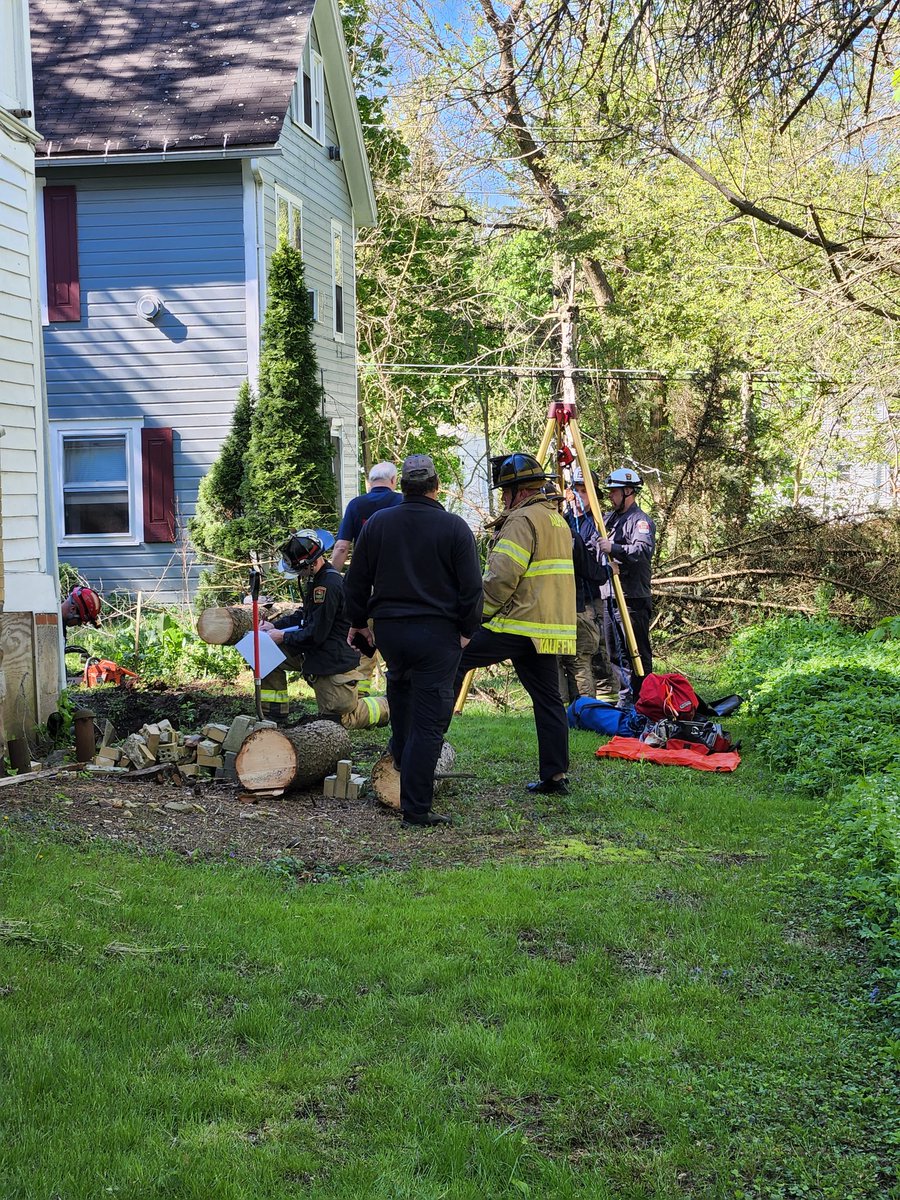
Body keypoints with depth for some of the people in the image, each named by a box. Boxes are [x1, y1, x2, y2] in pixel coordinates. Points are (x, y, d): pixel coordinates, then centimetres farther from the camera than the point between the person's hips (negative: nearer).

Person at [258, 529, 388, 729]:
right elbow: (305, 616, 18)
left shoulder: (328, 585, -27)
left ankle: (390, 707, 19)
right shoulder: (317, 579, 5)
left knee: (344, 718, -3)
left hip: (335, 659, -10)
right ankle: (273, 713, 11)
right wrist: (275, 625, 5)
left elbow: (315, 635, -24)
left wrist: (283, 637, -12)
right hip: (313, 651, 10)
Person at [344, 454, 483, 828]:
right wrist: (467, 630, 6)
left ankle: (400, 754, 43)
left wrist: (359, 622, 21)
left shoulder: (377, 523, 2)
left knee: (399, 681, 34)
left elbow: (356, 581, 8)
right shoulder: (454, 527, -7)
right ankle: (415, 808, -1)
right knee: (429, 723, -1)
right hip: (437, 633, -4)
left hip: (387, 629, 4)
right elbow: (472, 587, -7)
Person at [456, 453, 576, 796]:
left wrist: (478, 613, -5)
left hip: (518, 623, -9)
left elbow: (501, 578, -18)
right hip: (552, 627, 9)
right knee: (548, 699, 8)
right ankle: (555, 776, 7)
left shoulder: (523, 520, -10)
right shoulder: (558, 519, 21)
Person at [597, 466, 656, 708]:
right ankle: (626, 698, 18)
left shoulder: (640, 520, -7)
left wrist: (614, 548, -33)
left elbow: (644, 551, -23)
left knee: (637, 653, -7)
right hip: (609, 597, 9)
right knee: (616, 653, 11)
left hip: (632, 599, -9)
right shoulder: (608, 518, 19)